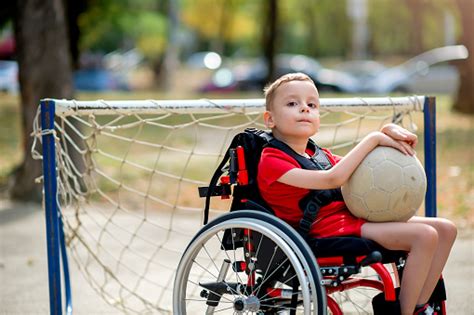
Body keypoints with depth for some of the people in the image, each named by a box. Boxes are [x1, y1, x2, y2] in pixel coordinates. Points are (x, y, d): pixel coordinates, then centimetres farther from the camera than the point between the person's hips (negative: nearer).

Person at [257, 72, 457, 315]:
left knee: (445, 229, 2)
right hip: (330, 229, -9)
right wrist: (373, 139, -15)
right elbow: (332, 179, -20)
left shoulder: (321, 156, 24)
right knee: (424, 236, -23)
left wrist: (389, 132, 5)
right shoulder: (271, 162, -7)